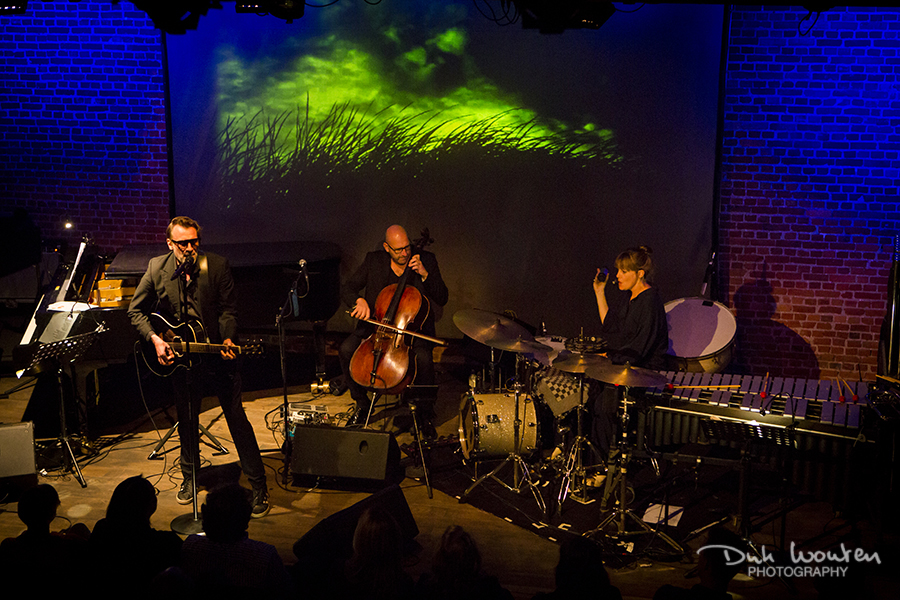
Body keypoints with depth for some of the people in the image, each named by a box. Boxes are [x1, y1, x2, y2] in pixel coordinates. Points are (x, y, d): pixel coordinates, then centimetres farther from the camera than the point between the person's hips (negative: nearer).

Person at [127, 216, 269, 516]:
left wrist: (227, 339, -23)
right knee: (186, 418, 16)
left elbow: (227, 309, -7)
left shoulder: (217, 265, -12)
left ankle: (259, 486, 4)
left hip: (216, 350, -3)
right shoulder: (157, 268, -6)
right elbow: (136, 311, 3)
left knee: (236, 415, -3)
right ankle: (190, 476, 37)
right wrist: (155, 339, -10)